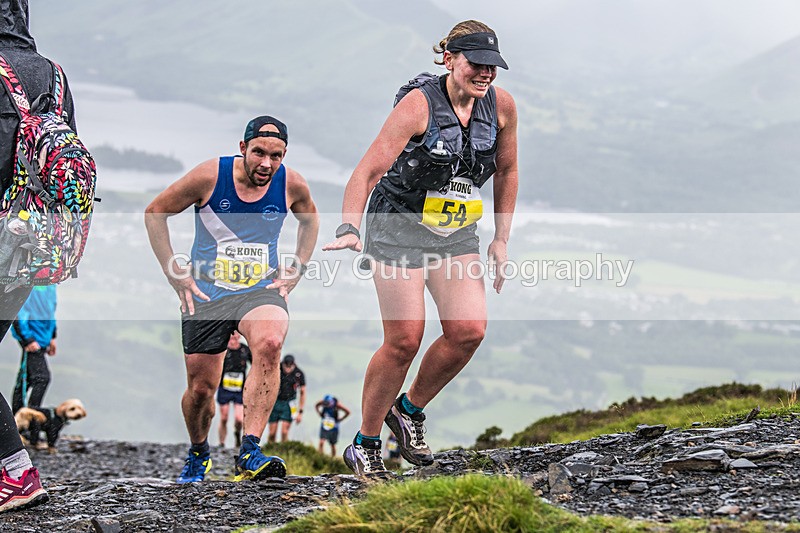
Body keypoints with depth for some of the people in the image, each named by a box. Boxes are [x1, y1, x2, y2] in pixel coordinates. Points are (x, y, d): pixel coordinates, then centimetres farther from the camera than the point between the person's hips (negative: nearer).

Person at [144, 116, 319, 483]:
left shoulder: (292, 185, -6)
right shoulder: (209, 177, -13)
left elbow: (310, 220, 19)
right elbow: (155, 212, 0)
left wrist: (295, 271, 9)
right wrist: (175, 275, -3)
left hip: (261, 289, 1)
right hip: (206, 291, 0)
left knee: (270, 343, -33)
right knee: (200, 389, 1)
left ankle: (249, 454, -34)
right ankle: (198, 453, 35)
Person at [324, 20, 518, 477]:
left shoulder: (501, 105, -5)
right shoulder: (419, 103, -20)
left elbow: (507, 171, 11)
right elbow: (368, 170, -27)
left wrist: (502, 239, 10)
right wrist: (350, 228, -41)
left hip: (456, 233, 5)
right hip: (400, 228, -5)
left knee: (469, 331, -11)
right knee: (405, 340, -10)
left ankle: (409, 409, 15)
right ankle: (364, 445, 8)